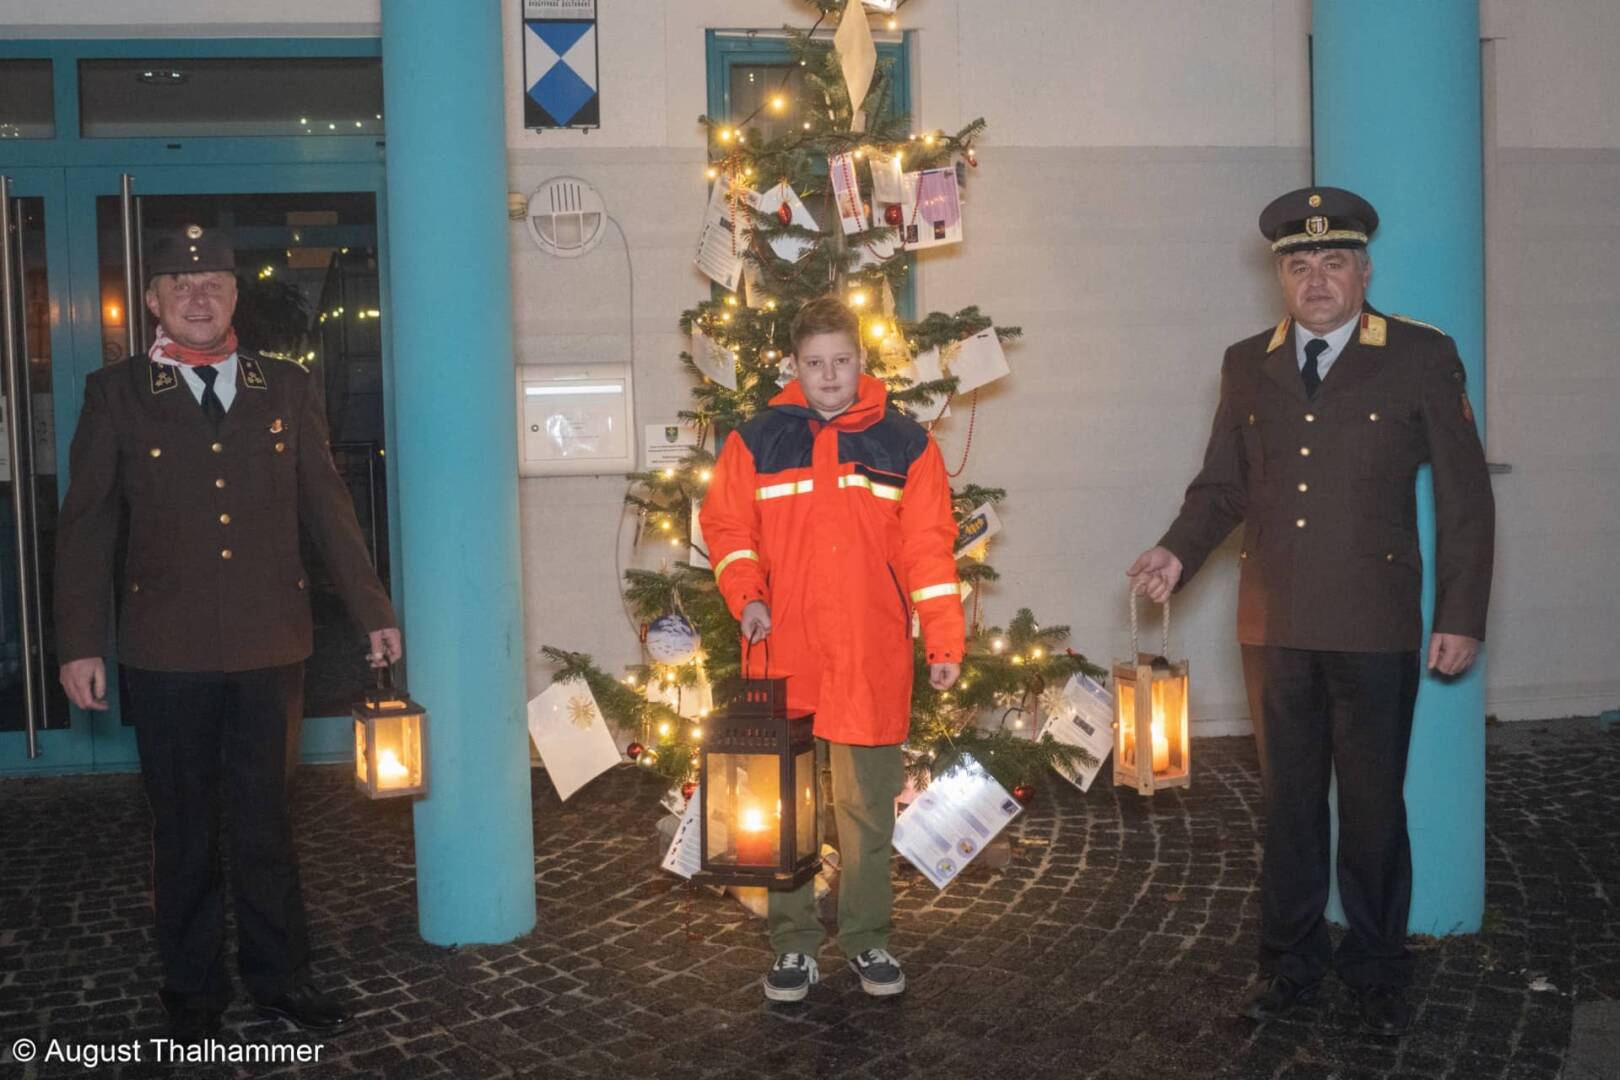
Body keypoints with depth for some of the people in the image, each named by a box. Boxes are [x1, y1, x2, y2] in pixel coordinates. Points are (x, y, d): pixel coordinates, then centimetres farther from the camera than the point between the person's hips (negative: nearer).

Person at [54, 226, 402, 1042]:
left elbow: (327, 509, 9)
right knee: (184, 828, 10)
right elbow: (86, 525, 1)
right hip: (168, 652, -1)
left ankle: (278, 975, 23)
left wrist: (374, 612, 8)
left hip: (270, 646, 1)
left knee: (265, 820, 10)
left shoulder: (286, 389, 6)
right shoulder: (116, 394, 1)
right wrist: (80, 644, -4)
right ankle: (192, 987, 24)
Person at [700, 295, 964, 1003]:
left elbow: (929, 548, 2)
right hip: (783, 657, 0)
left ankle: (867, 940, 24)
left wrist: (945, 643, -4)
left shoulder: (904, 444, 4)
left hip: (871, 660, 0)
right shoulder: (758, 440, 4)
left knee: (867, 808, 9)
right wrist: (745, 595, -8)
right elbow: (725, 524, 9)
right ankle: (793, 945, 21)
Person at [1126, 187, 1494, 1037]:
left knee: (1374, 805, 8)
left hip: (1375, 628, -3)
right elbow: (1222, 485, 12)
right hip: (1275, 626, 3)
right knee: (1287, 800, 13)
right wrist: (1179, 553, -6)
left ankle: (1377, 970, 26)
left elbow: (1465, 496, 0)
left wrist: (1462, 616, -3)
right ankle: (1290, 961, 27)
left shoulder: (1423, 359, -1)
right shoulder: (1247, 366, 9)